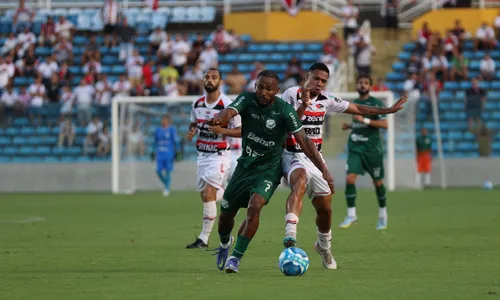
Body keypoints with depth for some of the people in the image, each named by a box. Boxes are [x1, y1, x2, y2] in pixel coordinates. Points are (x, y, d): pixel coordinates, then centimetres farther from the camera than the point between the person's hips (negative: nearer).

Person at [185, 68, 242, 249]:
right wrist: (191, 132, -2)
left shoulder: (227, 105, -14)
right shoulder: (197, 104, 5)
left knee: (209, 194, -15)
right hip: (202, 154, 7)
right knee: (205, 195, 10)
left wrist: (221, 130, -25)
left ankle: (204, 238, -12)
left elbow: (241, 131, -10)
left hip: (220, 155, -7)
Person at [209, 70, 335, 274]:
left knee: (254, 207, -27)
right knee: (226, 213, 12)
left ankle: (236, 258, -17)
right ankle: (225, 243, 47)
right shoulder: (247, 100, -13)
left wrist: (324, 170, -20)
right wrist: (219, 119, -59)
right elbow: (230, 112, -33)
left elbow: (303, 141, -15)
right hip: (245, 165, 3)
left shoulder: (284, 110, -18)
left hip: (269, 170, -3)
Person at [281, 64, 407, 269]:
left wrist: (389, 110, 13)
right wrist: (303, 106, -28)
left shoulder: (326, 100, 7)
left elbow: (358, 109, 15)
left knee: (325, 208, 10)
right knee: (300, 181, -39)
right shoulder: (292, 94, -9)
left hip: (315, 157, 6)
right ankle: (290, 233, -54)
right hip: (293, 155, -6)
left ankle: (324, 246, 39)